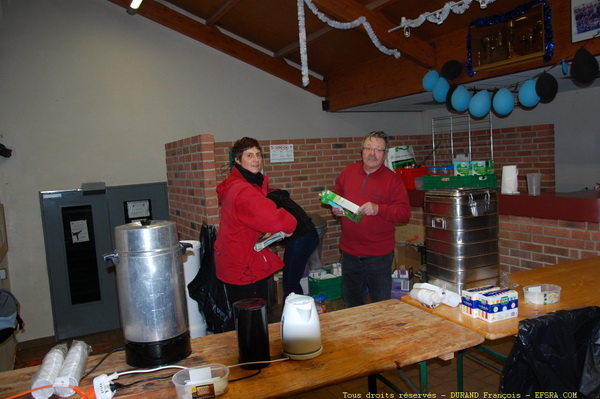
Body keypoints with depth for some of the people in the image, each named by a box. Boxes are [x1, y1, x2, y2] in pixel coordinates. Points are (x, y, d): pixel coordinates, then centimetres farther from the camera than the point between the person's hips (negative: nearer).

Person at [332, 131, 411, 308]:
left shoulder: (392, 179, -8)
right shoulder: (348, 172, 4)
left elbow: (404, 212, -12)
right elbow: (336, 195, 19)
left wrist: (378, 209, -26)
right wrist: (335, 208, -2)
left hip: (379, 255, -4)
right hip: (349, 252, 4)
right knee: (351, 304, 21)